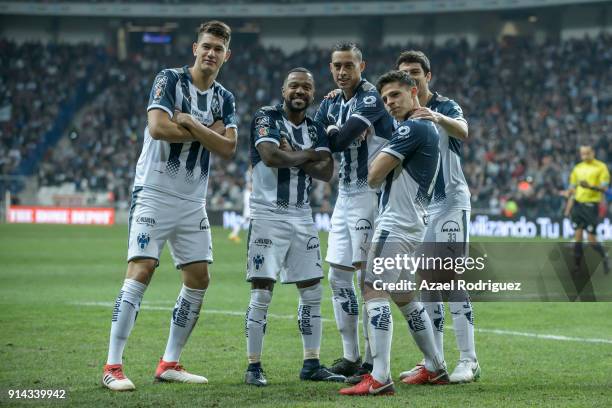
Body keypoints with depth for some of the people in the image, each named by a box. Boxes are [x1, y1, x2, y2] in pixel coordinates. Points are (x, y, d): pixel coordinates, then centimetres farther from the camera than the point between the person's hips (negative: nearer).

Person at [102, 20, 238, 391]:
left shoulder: (225, 99, 11)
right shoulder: (170, 80, -5)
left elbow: (228, 148, -3)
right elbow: (158, 127, -20)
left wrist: (191, 123, -15)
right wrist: (206, 133, -10)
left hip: (193, 202, 6)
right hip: (154, 193, -6)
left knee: (199, 278, 4)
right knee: (141, 271, -15)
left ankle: (169, 364, 15)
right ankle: (113, 366, -13)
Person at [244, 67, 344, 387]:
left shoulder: (315, 129, 11)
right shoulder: (266, 118, -4)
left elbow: (326, 171, -4)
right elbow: (270, 156, -22)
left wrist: (291, 156, -15)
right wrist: (306, 155, -9)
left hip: (302, 218, 6)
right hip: (268, 215, -6)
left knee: (312, 291, 6)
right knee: (262, 292, -7)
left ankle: (311, 364, 14)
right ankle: (253, 366, -1)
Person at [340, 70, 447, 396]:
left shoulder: (412, 128, -14)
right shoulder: (428, 127, 17)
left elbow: (374, 176, -13)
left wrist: (375, 164, 8)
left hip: (396, 223, -10)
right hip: (414, 226, 10)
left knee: (374, 293, -14)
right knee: (404, 297, 20)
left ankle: (380, 378, -20)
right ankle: (435, 368, 27)